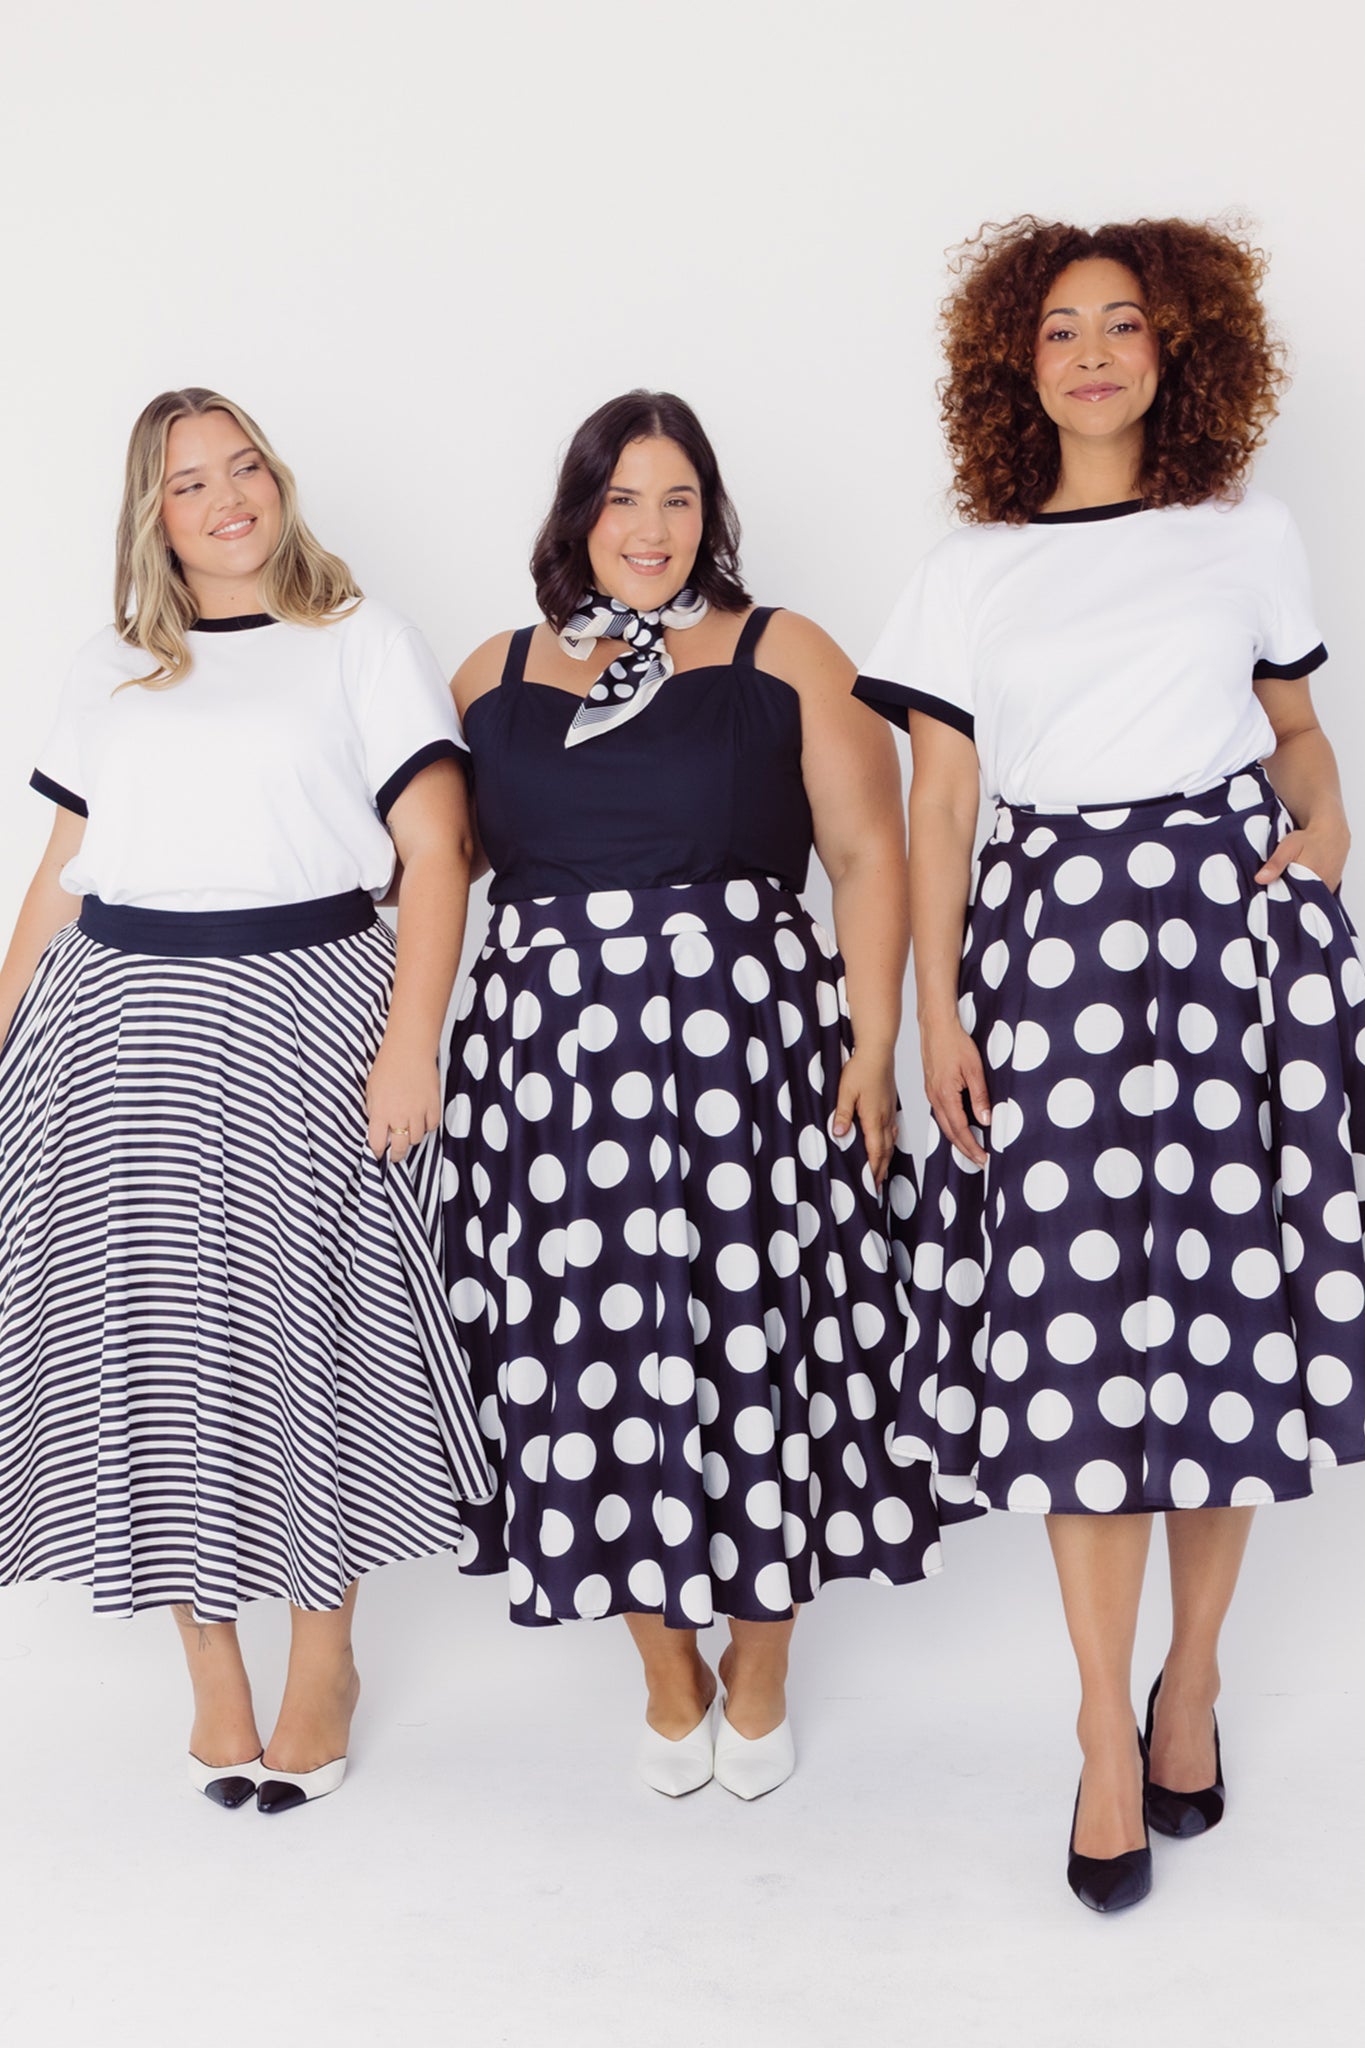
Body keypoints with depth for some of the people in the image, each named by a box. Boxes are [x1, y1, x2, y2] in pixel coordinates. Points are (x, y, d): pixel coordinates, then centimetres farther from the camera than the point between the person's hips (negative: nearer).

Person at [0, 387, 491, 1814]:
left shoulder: (361, 643, 4)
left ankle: (325, 1658, 16)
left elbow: (436, 852, -3)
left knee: (305, 1327, 0)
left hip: (302, 1018, -3)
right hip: (122, 1022, 4)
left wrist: (410, 1042, -13)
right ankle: (211, 1667, 16)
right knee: (151, 1335, 3)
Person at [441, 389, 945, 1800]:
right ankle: (667, 1671, 26)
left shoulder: (785, 657, 4)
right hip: (550, 1067, 3)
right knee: (593, 1361, 5)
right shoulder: (494, 677, 12)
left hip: (749, 1054, -2)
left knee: (754, 1345, 2)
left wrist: (871, 1049, -7)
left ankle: (759, 1668, 25)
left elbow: (870, 858, 1)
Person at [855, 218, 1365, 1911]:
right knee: (1079, 1323, -4)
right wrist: (935, 1010, -1)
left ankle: (1193, 1675, 20)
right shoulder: (972, 567, 9)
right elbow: (936, 803, 5)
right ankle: (1106, 1728, 8)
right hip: (1051, 938, -1)